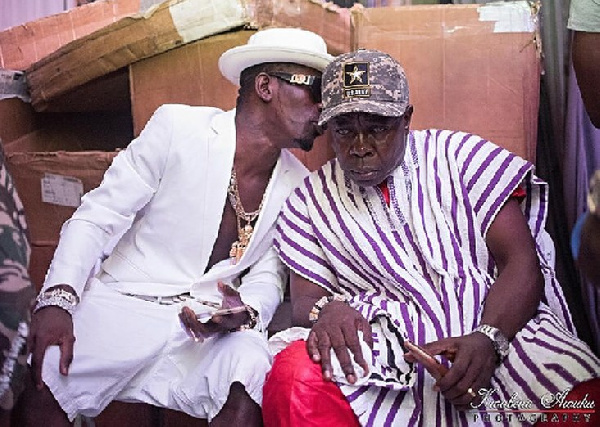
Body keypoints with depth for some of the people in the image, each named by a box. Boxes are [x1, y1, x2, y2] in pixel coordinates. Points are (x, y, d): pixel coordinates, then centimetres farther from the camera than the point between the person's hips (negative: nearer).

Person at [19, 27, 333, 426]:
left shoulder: (297, 183, 8)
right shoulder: (177, 127, -6)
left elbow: (268, 274, 11)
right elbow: (97, 217, -6)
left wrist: (246, 314, -14)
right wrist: (57, 300, -21)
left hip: (212, 322, 2)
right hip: (125, 303, -2)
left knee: (253, 376, -32)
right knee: (41, 378, -29)